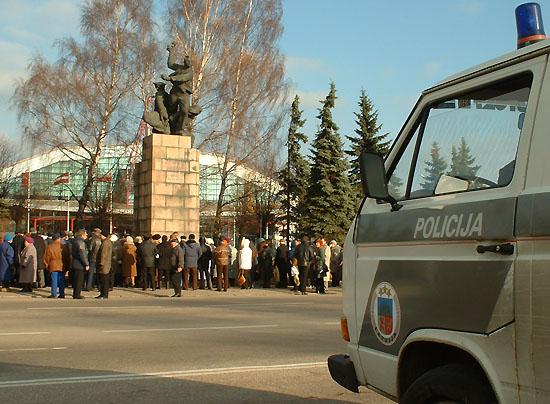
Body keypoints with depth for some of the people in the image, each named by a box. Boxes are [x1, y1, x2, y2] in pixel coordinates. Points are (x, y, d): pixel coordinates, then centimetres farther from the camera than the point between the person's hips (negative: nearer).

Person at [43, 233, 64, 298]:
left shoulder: (49, 247, -3)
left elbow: (47, 257, 1)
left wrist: (46, 265, 14)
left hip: (53, 266, -1)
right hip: (61, 266, 1)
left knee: (54, 280, 1)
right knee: (61, 280, 7)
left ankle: (54, 294, 1)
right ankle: (62, 294, 7)